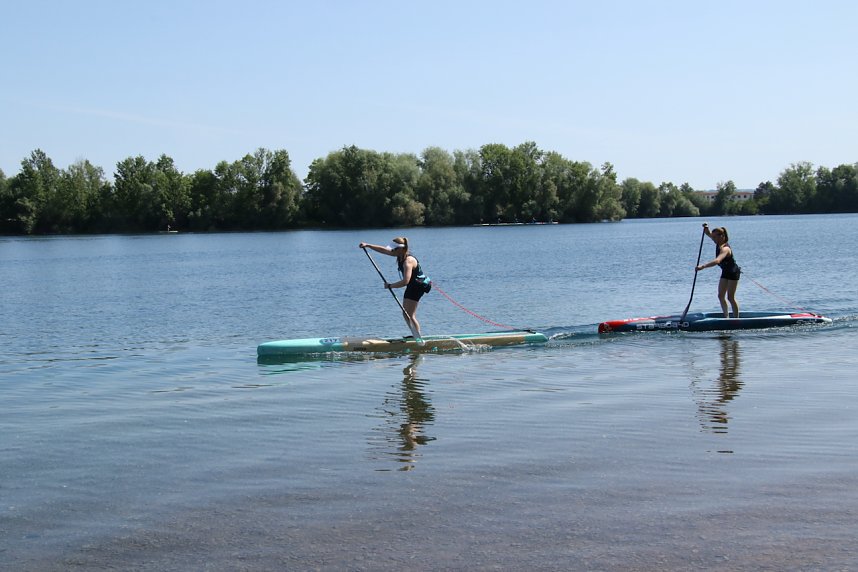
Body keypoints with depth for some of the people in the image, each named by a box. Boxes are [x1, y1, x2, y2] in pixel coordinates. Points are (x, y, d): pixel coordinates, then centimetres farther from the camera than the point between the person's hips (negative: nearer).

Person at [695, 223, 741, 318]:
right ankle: (726, 317, 14)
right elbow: (708, 234, 9)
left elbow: (717, 261, -50)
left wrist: (703, 266, -58)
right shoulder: (719, 243, -6)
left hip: (733, 272, -9)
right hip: (725, 272, 9)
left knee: (730, 298, -5)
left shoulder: (725, 249, -33)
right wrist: (706, 229, -15)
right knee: (721, 296, 7)